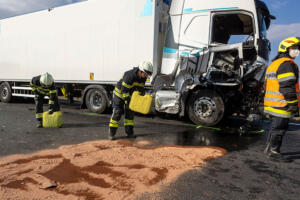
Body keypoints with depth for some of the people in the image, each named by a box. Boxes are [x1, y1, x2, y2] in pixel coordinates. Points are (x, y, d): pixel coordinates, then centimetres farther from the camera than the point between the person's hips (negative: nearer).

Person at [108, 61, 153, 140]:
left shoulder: (143, 77, -9)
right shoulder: (130, 75, -33)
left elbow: (141, 89, 1)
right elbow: (124, 90, -30)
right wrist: (128, 102, -28)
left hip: (129, 95, 7)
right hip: (119, 93, -7)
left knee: (130, 113, 5)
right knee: (117, 113, -8)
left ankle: (129, 133, 12)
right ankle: (111, 134, 0)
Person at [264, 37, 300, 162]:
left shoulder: (273, 64, 21)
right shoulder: (287, 64, -11)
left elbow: (267, 85, 23)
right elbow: (287, 86, -19)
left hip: (271, 103, 10)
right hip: (281, 104, -10)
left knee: (274, 127, 18)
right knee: (279, 128, -2)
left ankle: (269, 148, 27)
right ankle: (273, 151, 5)